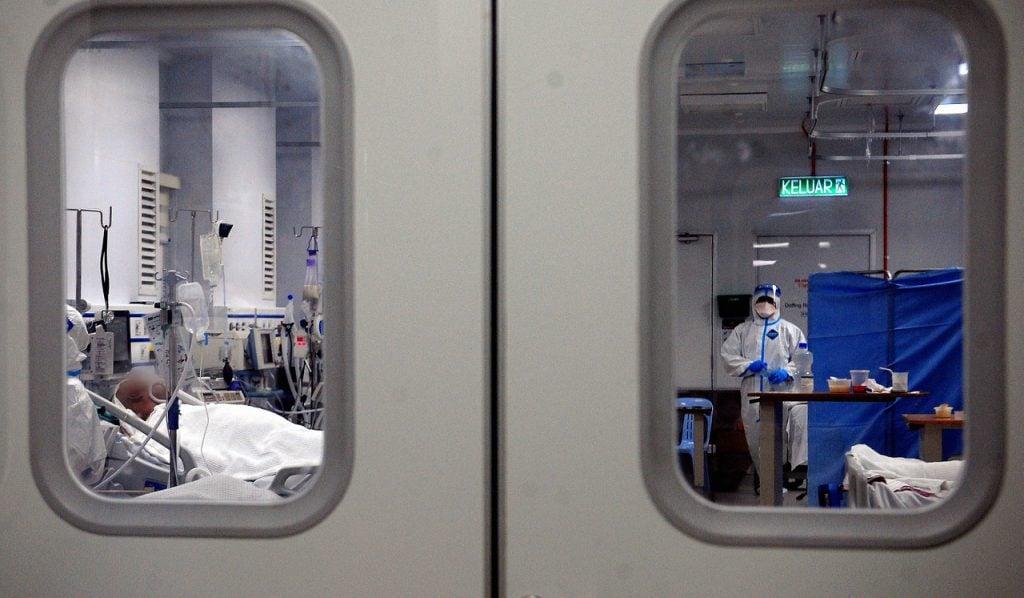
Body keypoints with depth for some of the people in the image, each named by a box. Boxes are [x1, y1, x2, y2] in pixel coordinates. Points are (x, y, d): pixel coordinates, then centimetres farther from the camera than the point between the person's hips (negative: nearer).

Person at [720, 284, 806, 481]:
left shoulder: (790, 330, 10)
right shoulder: (742, 330, 16)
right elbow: (728, 356, 8)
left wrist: (787, 372, -13)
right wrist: (749, 366, -8)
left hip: (781, 393, -2)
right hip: (752, 394, 2)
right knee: (755, 439, 3)